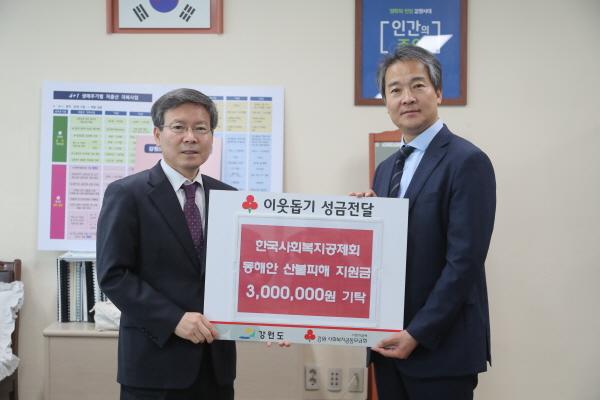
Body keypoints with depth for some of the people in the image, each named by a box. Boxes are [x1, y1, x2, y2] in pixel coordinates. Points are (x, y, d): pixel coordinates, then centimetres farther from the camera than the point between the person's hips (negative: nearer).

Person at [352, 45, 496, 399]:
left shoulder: (468, 162, -12)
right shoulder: (386, 168, 12)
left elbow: (465, 260, -17)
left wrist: (418, 334, -17)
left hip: (441, 347, -7)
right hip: (390, 344, 7)